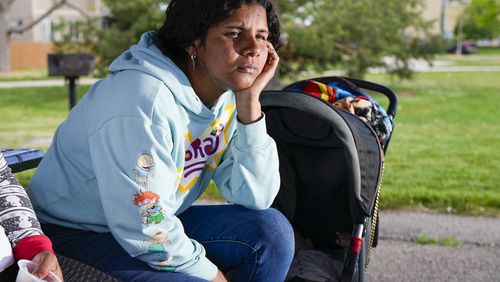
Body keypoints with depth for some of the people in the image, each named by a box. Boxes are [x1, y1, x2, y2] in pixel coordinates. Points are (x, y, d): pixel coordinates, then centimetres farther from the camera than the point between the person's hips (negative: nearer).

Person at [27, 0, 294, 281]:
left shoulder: (229, 95, -4)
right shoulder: (143, 100, -28)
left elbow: (255, 199, -11)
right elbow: (147, 233, -28)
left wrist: (249, 100, -18)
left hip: (161, 223, 8)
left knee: (272, 230, -8)